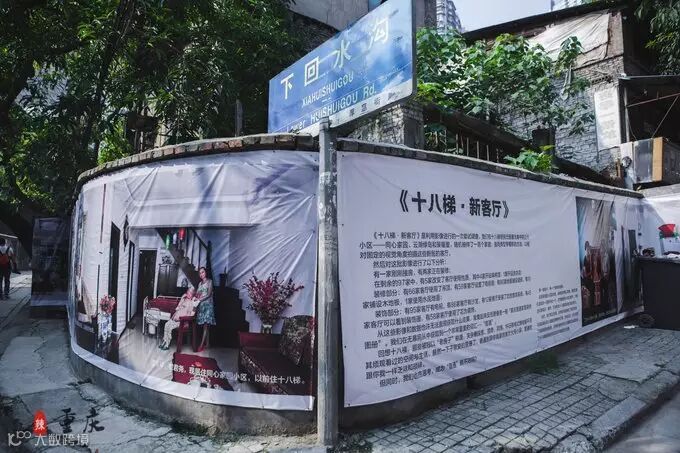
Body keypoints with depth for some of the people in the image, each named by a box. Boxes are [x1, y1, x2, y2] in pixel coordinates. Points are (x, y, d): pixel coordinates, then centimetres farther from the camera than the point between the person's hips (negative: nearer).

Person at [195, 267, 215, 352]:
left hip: (207, 304, -6)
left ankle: (202, 345, -16)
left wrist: (200, 299, -17)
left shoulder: (209, 281, 1)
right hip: (201, 305, 6)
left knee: (206, 325, -11)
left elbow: (209, 294, -8)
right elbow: (197, 294, 12)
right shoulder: (200, 283, 18)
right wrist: (195, 297, -10)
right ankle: (207, 343, 9)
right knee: (205, 325, 5)